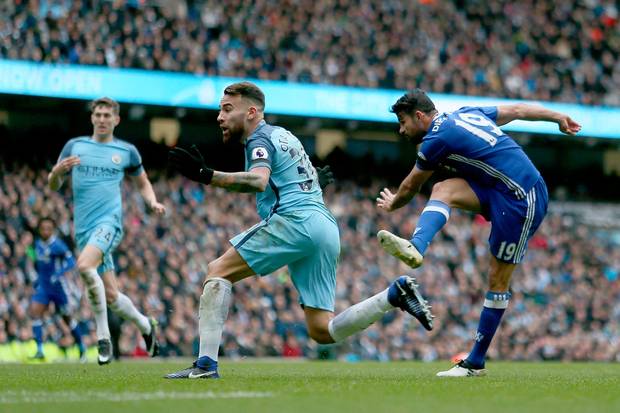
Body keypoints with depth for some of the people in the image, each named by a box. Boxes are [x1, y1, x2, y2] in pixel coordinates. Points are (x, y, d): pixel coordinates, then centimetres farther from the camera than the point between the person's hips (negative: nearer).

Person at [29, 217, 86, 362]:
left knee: (68, 317, 8)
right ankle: (39, 351, -16)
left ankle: (82, 349, 28)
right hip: (43, 285, 5)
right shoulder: (38, 244, 5)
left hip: (58, 285, -5)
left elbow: (70, 261, -21)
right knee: (34, 311, -16)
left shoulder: (57, 244, -16)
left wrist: (59, 274, -32)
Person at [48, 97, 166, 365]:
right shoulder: (75, 146, 11)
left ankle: (103, 337, -22)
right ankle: (145, 326, 32)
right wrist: (58, 170, -10)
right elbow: (53, 186, 13)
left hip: (109, 222, -4)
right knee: (111, 296, 3)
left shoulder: (127, 151, 8)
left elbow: (143, 183, 22)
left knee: (85, 265, -32)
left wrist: (153, 202, 1)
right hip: (84, 229, 4)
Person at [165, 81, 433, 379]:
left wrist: (206, 175, -28)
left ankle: (206, 363, -14)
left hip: (294, 220, -9)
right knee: (322, 331, 7)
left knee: (218, 271, -2)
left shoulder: (260, 139, -1)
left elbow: (259, 181, -22)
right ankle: (395, 294, -5)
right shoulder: (282, 134, 27)